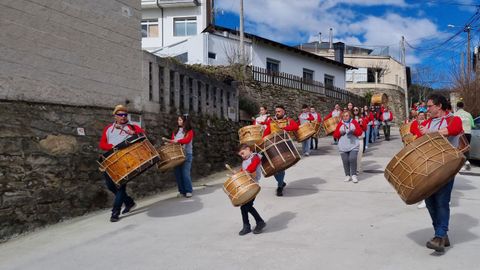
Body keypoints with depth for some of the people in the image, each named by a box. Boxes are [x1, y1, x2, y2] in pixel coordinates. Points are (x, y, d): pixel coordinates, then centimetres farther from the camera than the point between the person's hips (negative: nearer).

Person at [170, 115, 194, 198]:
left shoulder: (189, 131, 3)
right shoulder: (175, 131, 19)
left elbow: (187, 140, -14)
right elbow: (172, 140, 14)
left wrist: (178, 141, -27)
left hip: (187, 154, -5)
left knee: (185, 173, -11)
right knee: (178, 173, 0)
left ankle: (189, 191, -2)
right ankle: (182, 191, 8)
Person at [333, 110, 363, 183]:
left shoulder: (354, 122, 6)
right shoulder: (340, 124, 8)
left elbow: (360, 132, 2)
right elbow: (335, 135, 6)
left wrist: (354, 131, -16)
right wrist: (340, 133, -13)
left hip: (353, 145, -1)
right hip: (343, 147, 2)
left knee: (352, 159, -15)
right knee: (345, 161, -1)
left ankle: (354, 175, -2)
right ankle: (347, 175, 13)